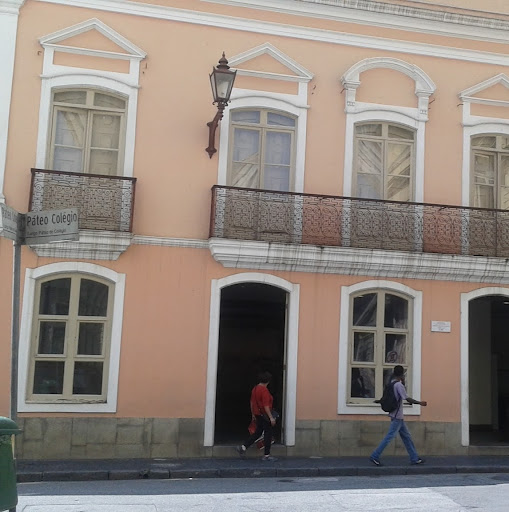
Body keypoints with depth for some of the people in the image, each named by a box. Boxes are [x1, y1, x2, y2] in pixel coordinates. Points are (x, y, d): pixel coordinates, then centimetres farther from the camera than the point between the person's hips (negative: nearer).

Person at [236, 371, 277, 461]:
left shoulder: (255, 388, 7)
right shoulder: (264, 390, -19)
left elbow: (252, 402, 14)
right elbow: (266, 406, -22)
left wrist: (253, 414, 23)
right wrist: (271, 417, -19)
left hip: (257, 414, 9)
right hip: (264, 415, -8)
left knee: (258, 432, 17)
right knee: (268, 433, 3)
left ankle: (243, 447, 12)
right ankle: (267, 455, 9)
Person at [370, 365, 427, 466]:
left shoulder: (392, 383, 10)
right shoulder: (399, 385, -17)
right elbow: (407, 399, -18)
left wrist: (403, 382, 15)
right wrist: (420, 403, -7)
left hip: (398, 416, 10)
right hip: (397, 416, -10)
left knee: (406, 436, 14)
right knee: (390, 437, -7)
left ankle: (414, 458, 19)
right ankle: (375, 456, -6)